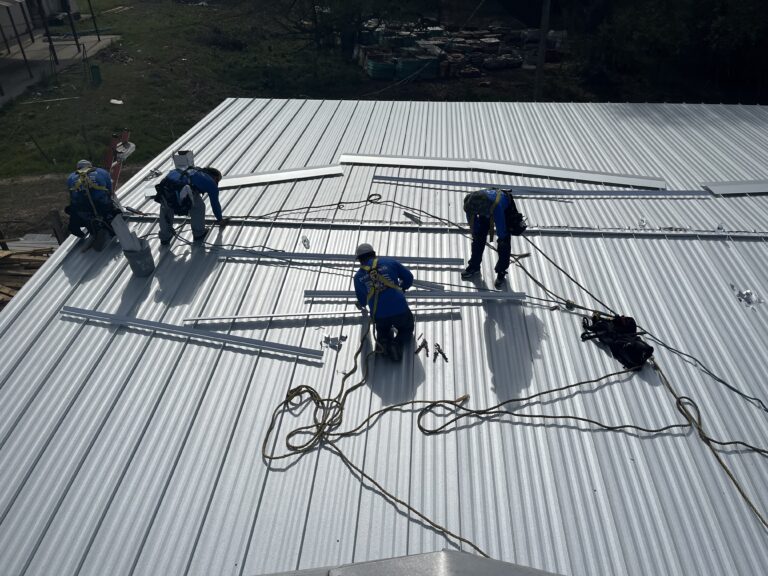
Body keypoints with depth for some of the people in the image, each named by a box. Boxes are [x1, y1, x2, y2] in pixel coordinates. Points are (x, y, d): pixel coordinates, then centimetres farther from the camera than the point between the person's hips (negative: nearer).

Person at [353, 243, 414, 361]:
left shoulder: (358, 276, 9)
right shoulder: (389, 262, 5)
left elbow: (362, 300, 20)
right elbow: (408, 277, 13)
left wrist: (361, 305, 46)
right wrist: (402, 288, 35)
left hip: (379, 315, 1)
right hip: (400, 310, -1)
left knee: (382, 331, 32)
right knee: (406, 329, 27)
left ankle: (385, 343, -2)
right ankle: (398, 343, -5)